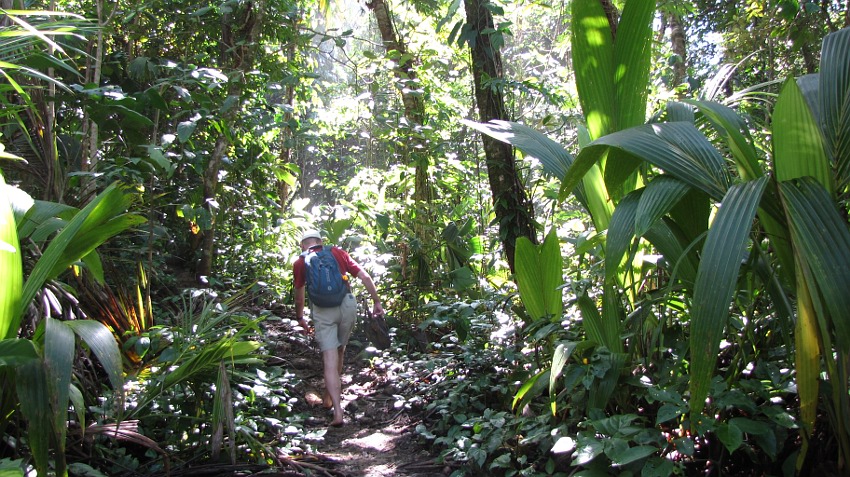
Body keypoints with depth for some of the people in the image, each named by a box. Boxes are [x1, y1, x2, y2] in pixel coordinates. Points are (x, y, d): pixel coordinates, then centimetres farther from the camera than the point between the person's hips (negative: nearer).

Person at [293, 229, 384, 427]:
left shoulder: (300, 262, 9)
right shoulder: (338, 253, 13)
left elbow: (299, 297, 10)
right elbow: (365, 277, 7)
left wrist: (300, 318, 25)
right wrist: (376, 302, 12)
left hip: (322, 309, -2)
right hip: (347, 304, 2)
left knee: (330, 359, -3)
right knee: (339, 351, 22)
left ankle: (338, 411, -11)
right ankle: (332, 393, 38)